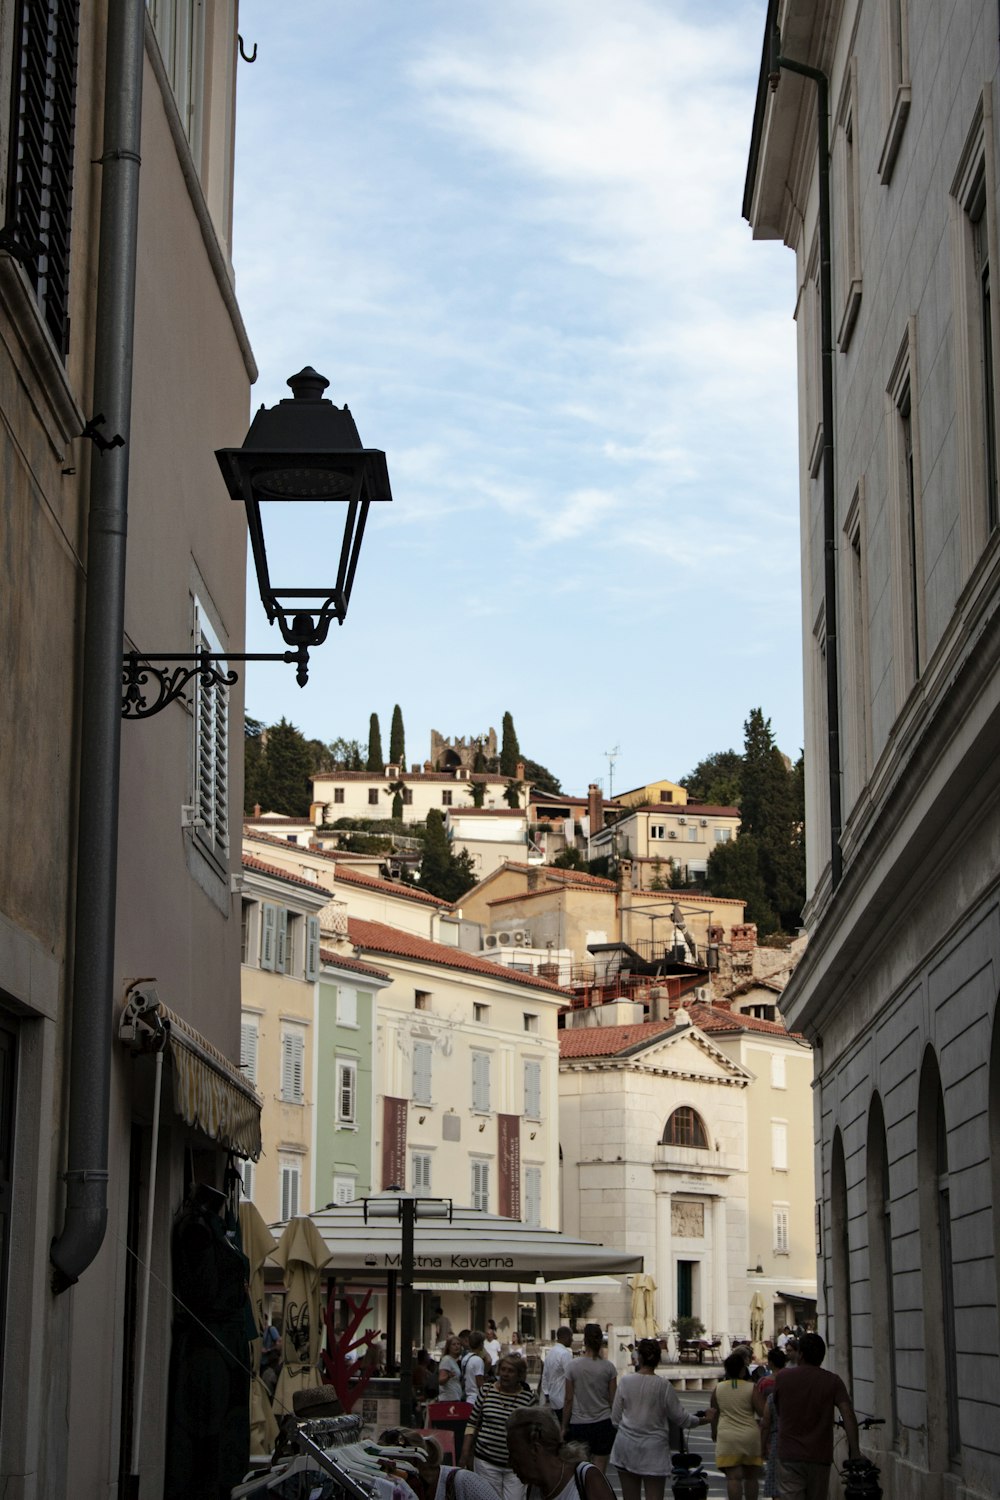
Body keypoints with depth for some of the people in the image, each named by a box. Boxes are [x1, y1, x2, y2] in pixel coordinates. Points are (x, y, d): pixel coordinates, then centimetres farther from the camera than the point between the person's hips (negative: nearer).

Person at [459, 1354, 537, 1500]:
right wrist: (465, 1453, 3)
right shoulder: (487, 1391, 1)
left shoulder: (528, 1397, -2)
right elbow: (472, 1423, 7)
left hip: (515, 1465, -1)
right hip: (487, 1461, 1)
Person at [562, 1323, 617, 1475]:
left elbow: (568, 1400, -2)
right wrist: (615, 1423, 13)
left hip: (579, 1424, 0)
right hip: (603, 1423, 0)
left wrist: (564, 1427, 7)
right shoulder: (608, 1367, -4)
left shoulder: (574, 1366, -6)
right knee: (599, 1472, 3)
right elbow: (613, 1399, 0)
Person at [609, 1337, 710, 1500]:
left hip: (626, 1449, 2)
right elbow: (680, 1417, 0)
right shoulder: (664, 1386, -9)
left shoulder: (625, 1382, -5)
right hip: (653, 1449, -2)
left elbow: (615, 1418, 1)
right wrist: (700, 1420, 19)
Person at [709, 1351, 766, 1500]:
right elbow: (763, 1411, -10)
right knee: (750, 1476, 14)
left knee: (733, 1477, -4)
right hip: (750, 1437, 0)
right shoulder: (751, 1388, -6)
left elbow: (714, 1413, 11)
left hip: (727, 1438, 0)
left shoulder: (718, 1389, 3)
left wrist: (714, 1432, 26)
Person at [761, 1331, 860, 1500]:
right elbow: (848, 1414, -11)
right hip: (820, 1456, 2)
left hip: (789, 1455, -2)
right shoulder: (832, 1381, 0)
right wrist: (854, 1450, -11)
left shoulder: (783, 1377, 1)